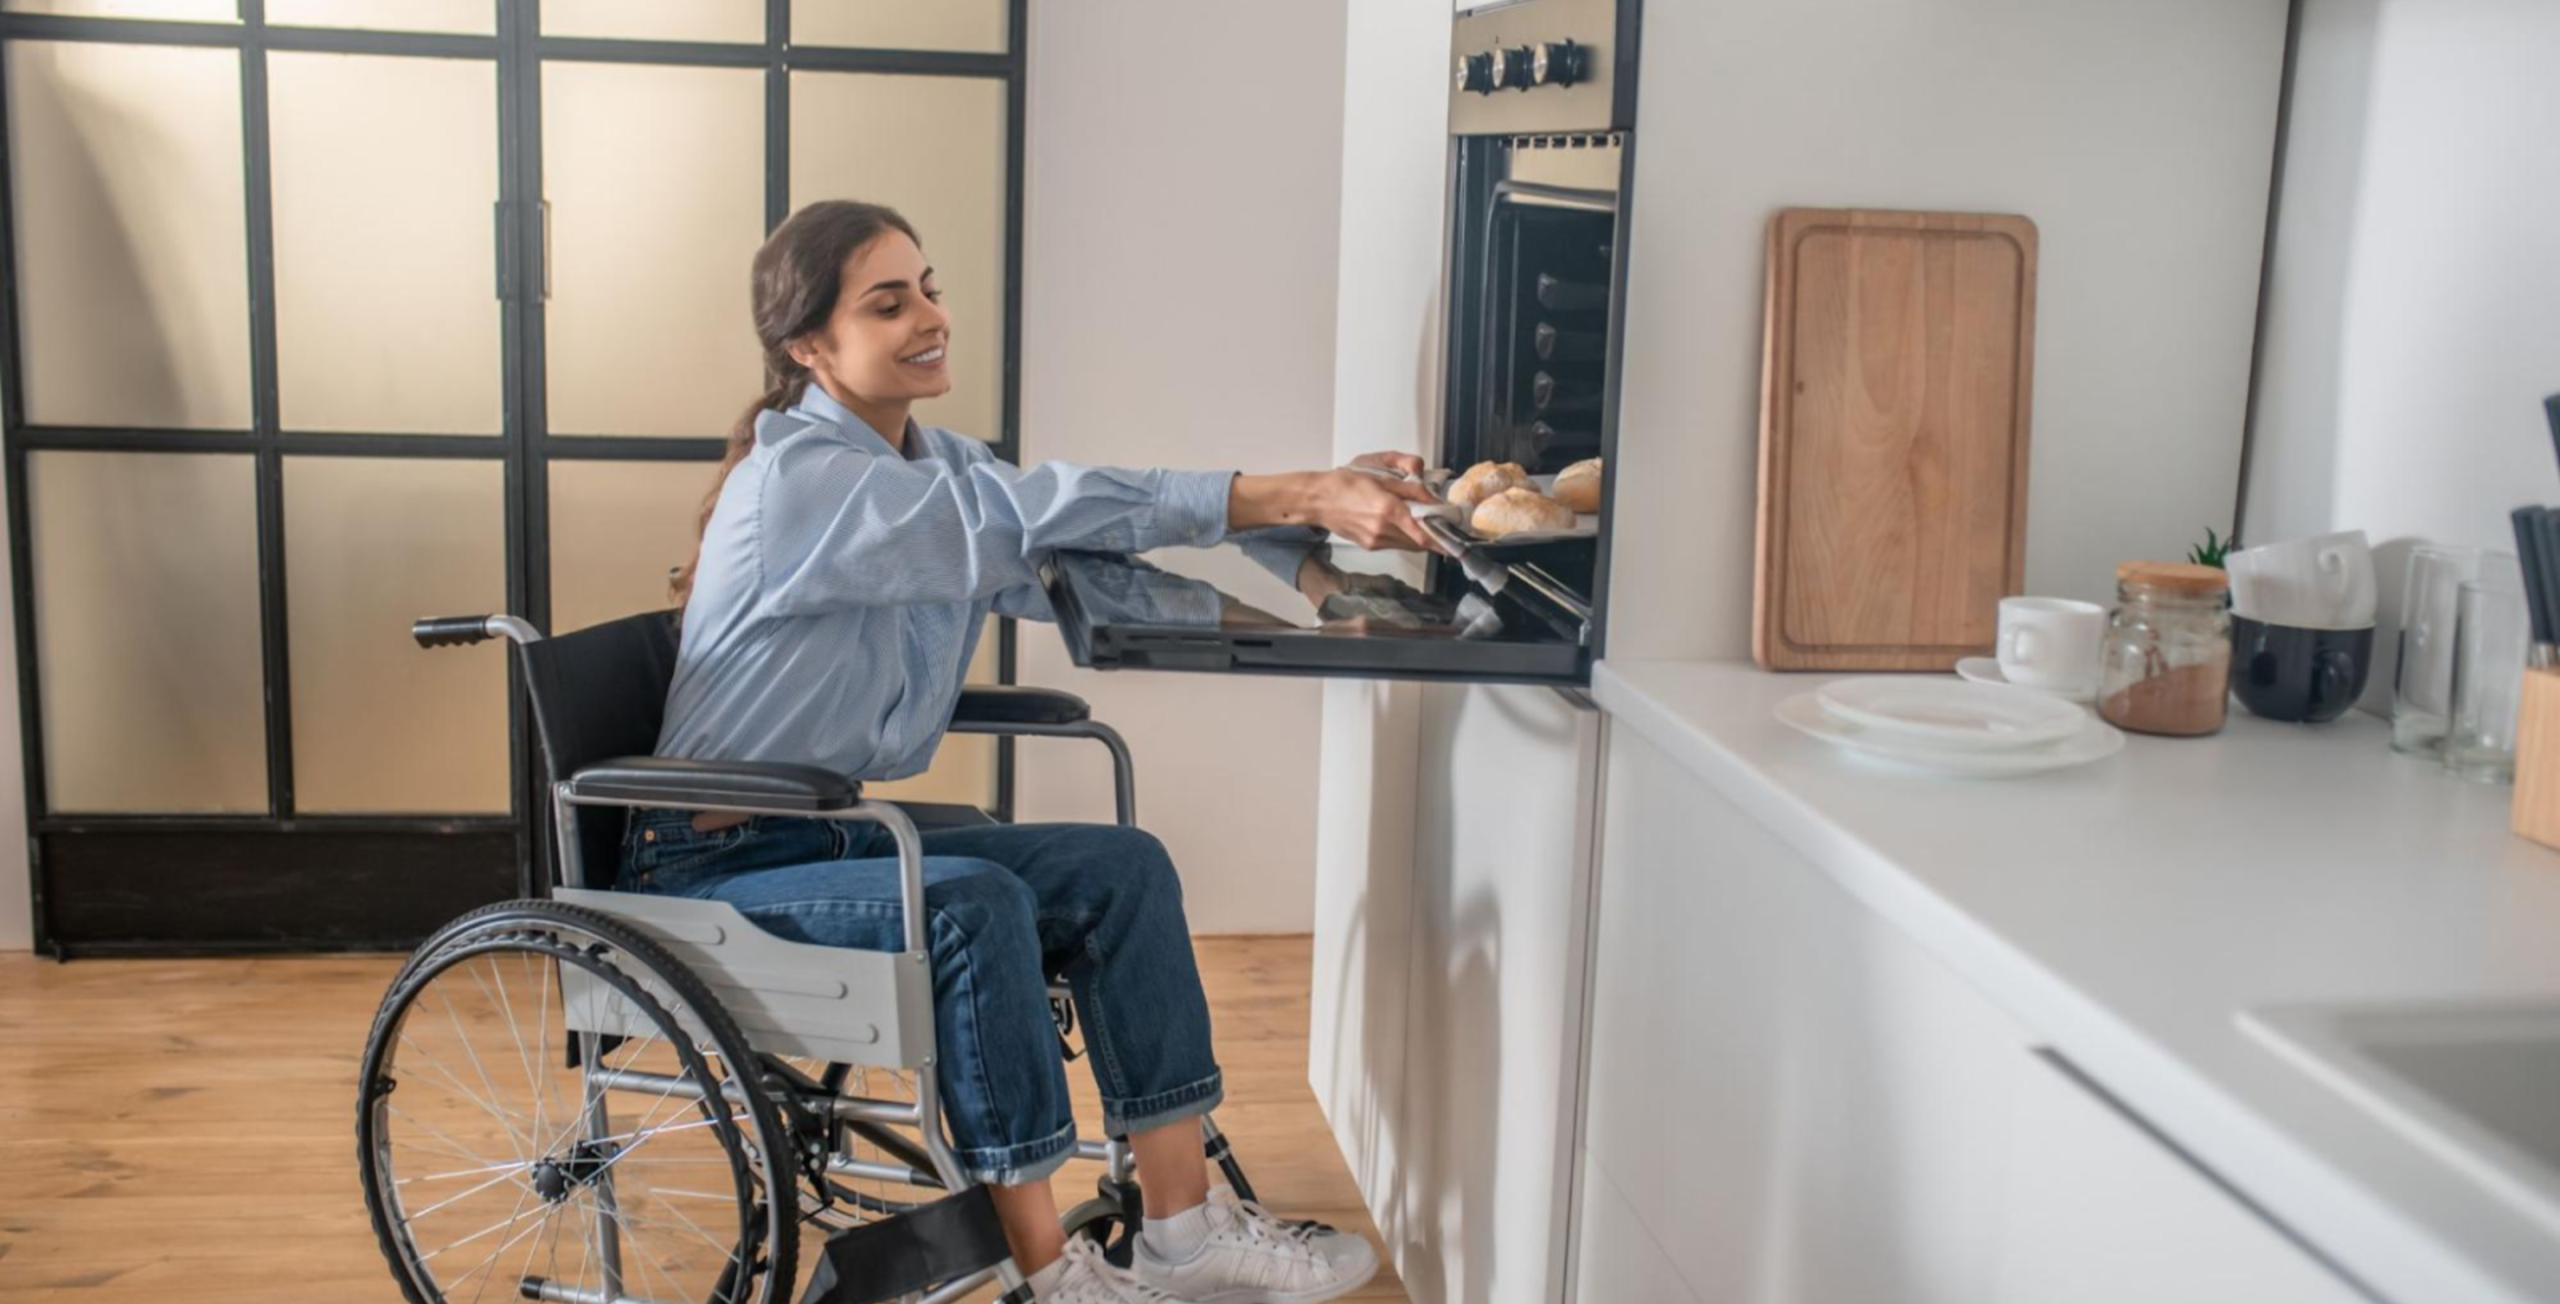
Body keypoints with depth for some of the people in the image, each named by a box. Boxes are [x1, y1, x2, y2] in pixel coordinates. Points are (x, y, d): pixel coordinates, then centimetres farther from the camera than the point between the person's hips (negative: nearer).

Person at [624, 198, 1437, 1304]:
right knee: (973, 905, -31)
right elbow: (1032, 515, -31)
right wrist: (1294, 496, -36)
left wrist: (1316, 510, -18)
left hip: (836, 833, 8)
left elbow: (1077, 577, -3)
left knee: (1121, 867, -9)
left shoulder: (937, 465, 7)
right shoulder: (799, 477, -20)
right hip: (715, 869, -8)